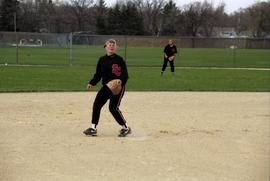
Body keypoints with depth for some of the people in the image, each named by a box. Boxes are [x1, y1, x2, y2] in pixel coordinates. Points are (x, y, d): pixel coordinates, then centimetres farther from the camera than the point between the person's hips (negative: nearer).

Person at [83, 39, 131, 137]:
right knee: (96, 104, -2)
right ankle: (93, 128, 10)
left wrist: (120, 80, -28)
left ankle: (125, 128, 3)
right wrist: (91, 83, 1)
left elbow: (125, 75, -8)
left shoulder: (119, 59, -6)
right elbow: (98, 75, 15)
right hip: (106, 86, 6)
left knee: (113, 107, -13)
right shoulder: (102, 60, 8)